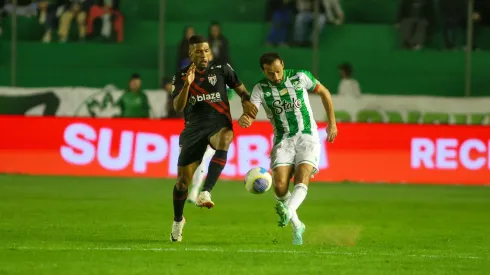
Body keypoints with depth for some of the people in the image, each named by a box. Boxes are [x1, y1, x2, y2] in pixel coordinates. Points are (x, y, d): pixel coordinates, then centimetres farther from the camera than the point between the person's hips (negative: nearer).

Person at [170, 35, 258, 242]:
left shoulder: (222, 69, 3)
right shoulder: (181, 76, 4)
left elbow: (240, 89, 11)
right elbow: (178, 107, -8)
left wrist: (246, 101, -11)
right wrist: (187, 84, -23)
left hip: (219, 123, -1)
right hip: (194, 128, 1)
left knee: (224, 139, -40)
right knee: (183, 179, 1)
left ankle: (206, 193, -46)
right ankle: (178, 221, 29)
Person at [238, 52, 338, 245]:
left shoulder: (300, 77, -4)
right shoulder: (261, 89, -4)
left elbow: (323, 92, 12)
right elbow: (251, 112, -17)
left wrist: (332, 123, 10)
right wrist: (244, 119, -43)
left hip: (307, 137, -1)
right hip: (283, 141, 1)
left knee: (302, 179, -24)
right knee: (280, 186, -14)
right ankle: (297, 226, 4)